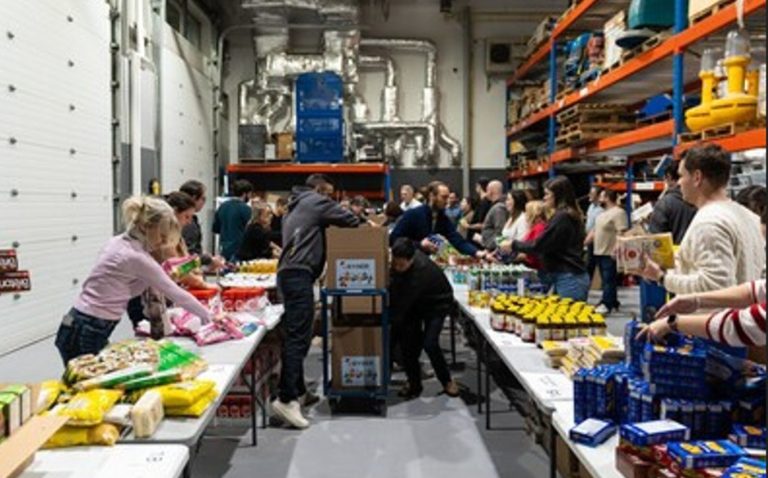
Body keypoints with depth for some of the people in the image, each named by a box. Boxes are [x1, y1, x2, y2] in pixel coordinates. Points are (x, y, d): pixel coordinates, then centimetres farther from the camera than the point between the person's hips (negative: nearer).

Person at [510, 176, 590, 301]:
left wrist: (514, 245, -2)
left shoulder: (562, 217, -14)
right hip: (571, 277, 9)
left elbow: (539, 245, -15)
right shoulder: (571, 215, 16)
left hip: (568, 279, -9)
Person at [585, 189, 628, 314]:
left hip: (610, 254, -10)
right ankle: (613, 303, 21)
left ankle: (606, 304, -6)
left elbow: (621, 233, -21)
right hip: (599, 252, 10)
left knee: (609, 280, -7)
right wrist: (585, 243, 18)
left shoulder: (618, 213, -14)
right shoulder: (602, 214, 17)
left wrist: (616, 250, -28)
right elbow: (595, 230, 23)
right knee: (606, 280, 13)